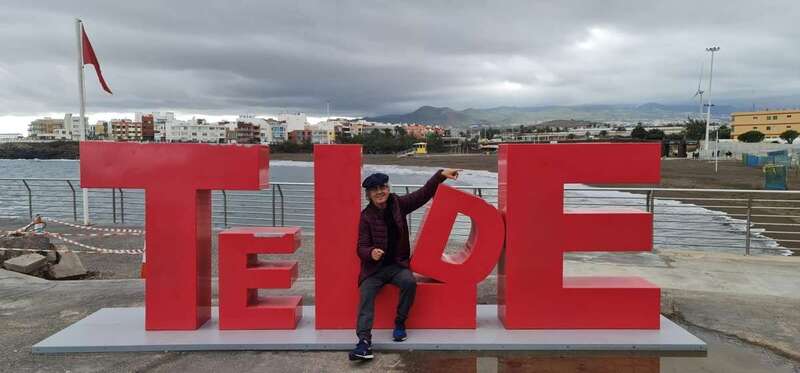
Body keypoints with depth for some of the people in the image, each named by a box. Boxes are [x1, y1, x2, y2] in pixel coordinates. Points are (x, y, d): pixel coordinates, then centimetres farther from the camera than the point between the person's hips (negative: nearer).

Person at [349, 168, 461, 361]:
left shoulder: (398, 204, 3)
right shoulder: (366, 216, -3)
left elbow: (423, 194, 2)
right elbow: (361, 247, -5)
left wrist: (441, 174, -9)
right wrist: (371, 253, -29)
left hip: (397, 265, 1)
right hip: (374, 267, -1)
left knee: (410, 282, -28)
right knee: (366, 294, -24)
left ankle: (400, 323, -7)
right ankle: (364, 340, -31)